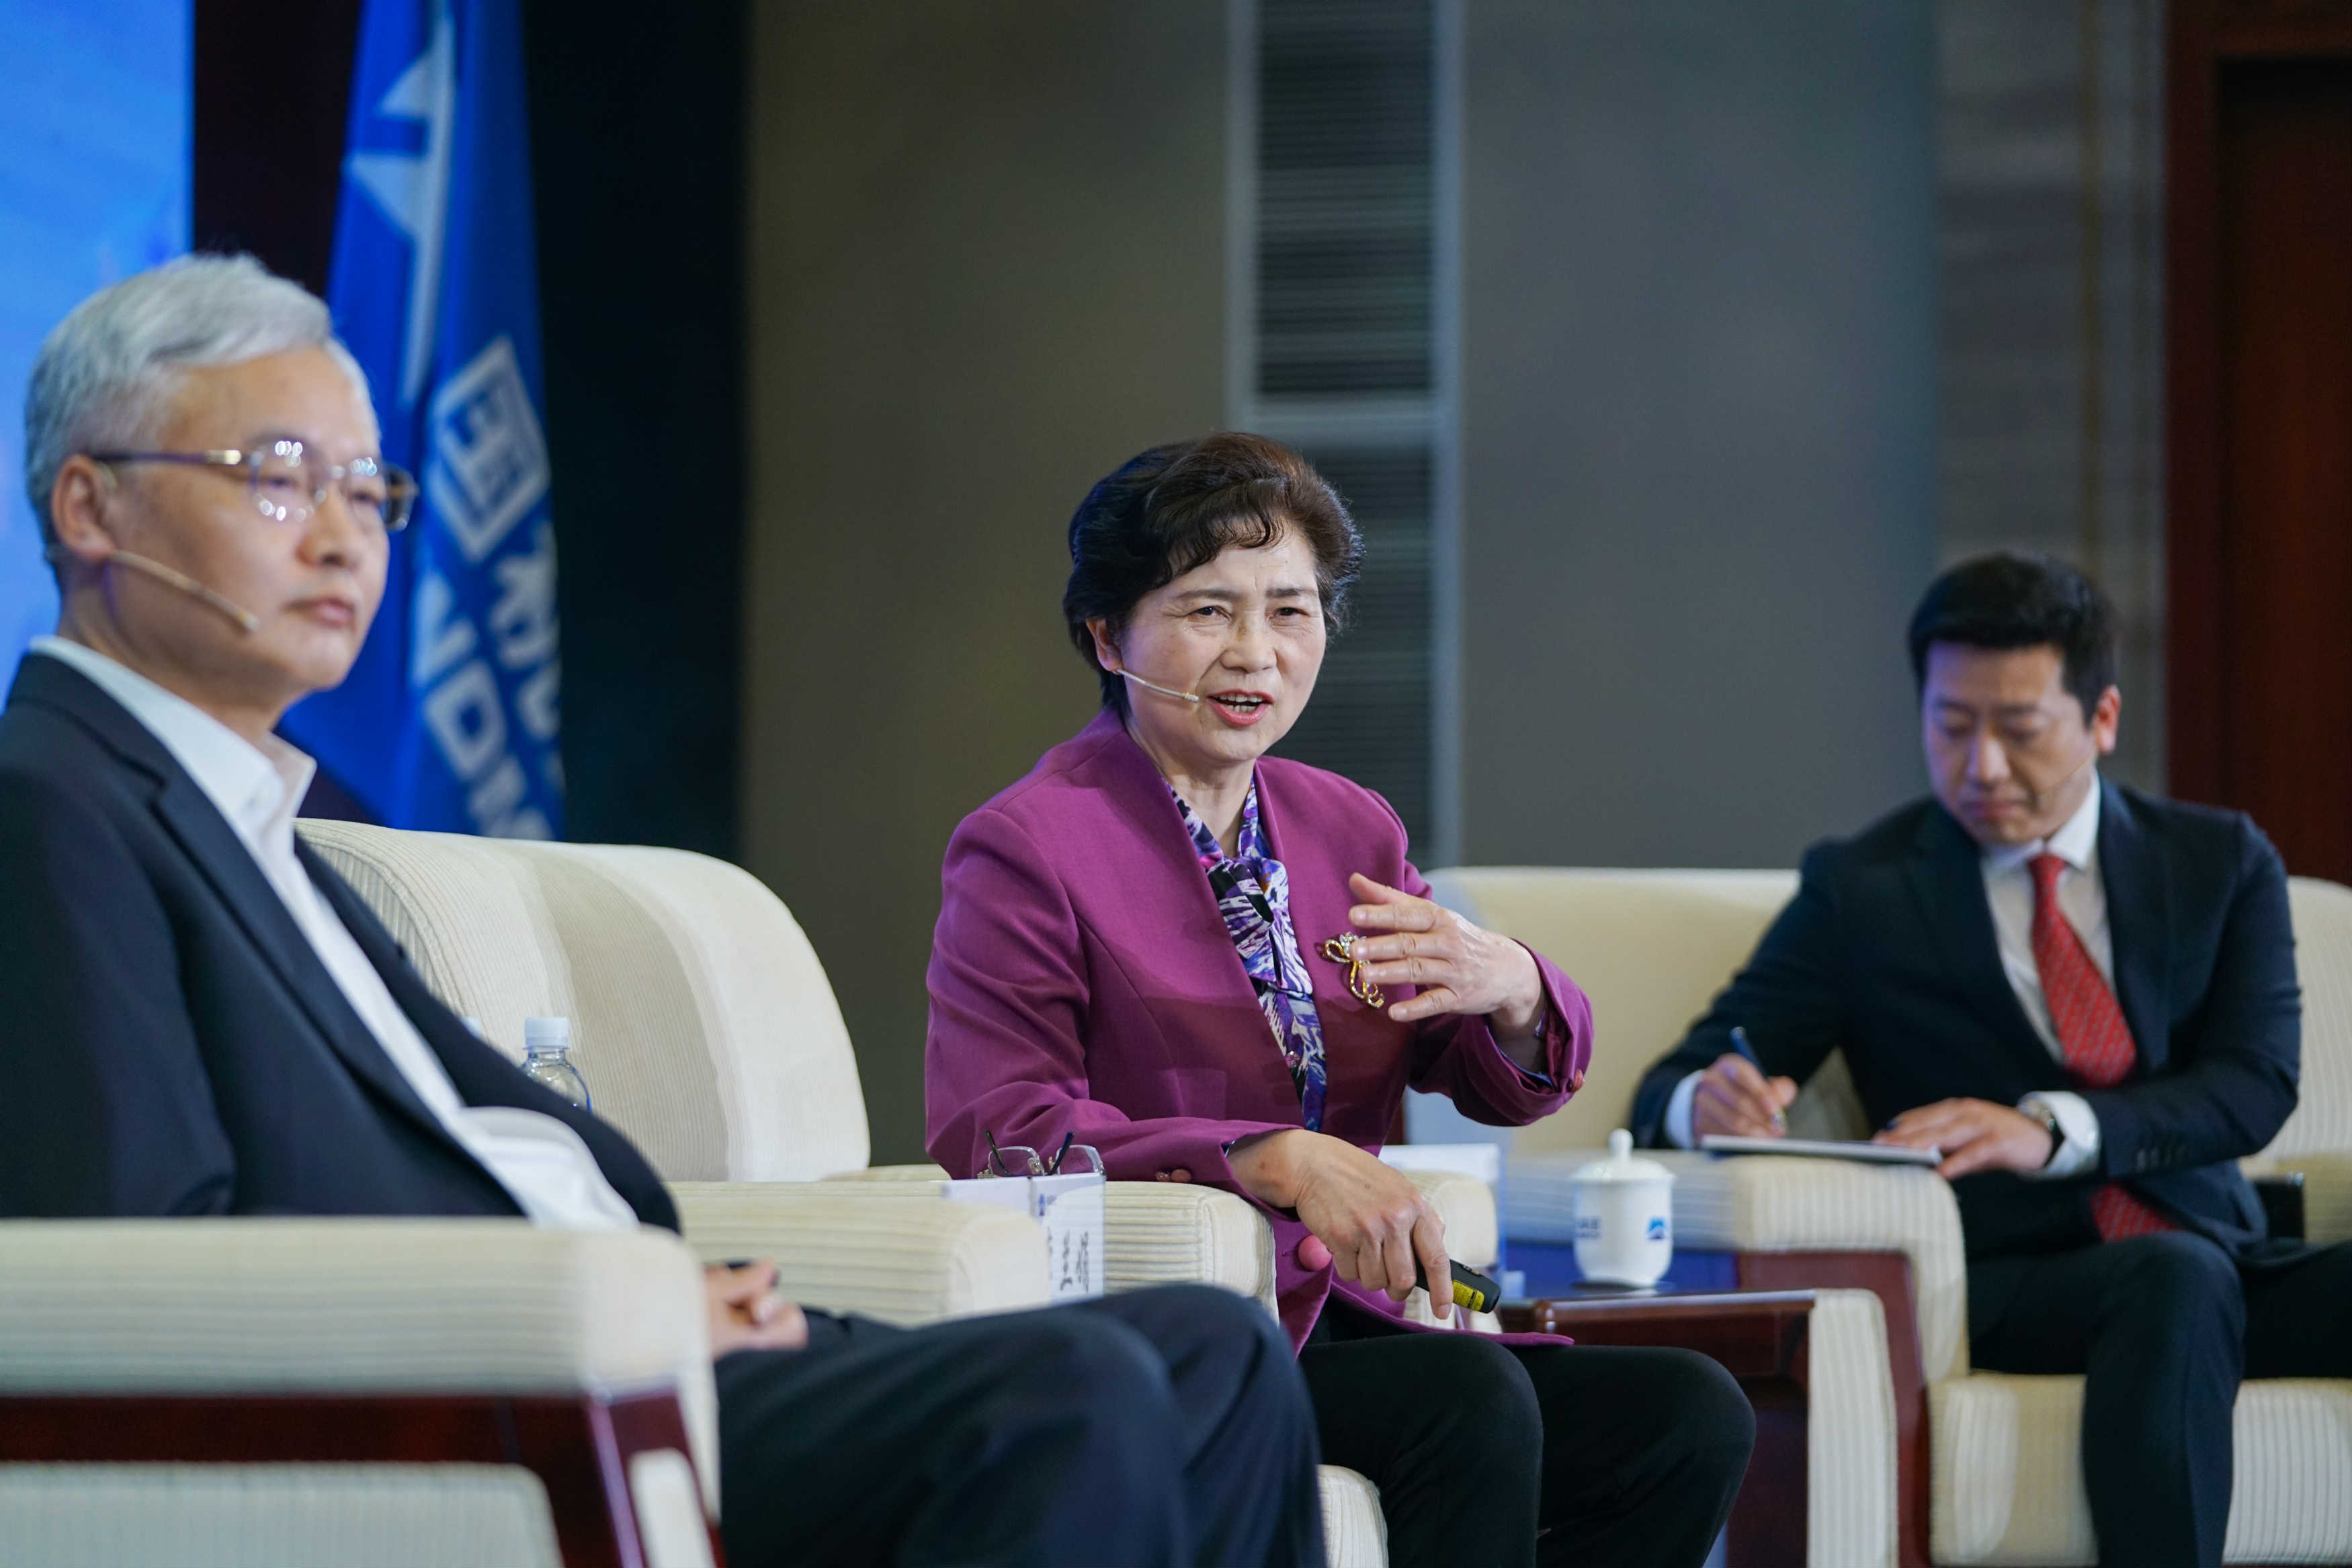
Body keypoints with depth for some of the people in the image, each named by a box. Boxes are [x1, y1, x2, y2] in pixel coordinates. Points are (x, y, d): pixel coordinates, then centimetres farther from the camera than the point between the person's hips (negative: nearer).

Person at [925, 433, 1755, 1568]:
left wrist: (1508, 990, -9)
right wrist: (1277, 1162, -27)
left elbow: (1507, 1089, 17)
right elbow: (996, 1129, -16)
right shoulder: (1026, 848, -3)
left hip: (1336, 1324, 7)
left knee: (1690, 1417, -15)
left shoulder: (1348, 830, 17)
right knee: (1469, 1393, -31)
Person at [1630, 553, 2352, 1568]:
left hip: (2217, 1263, 2)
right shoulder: (1863, 891, 11)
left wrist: (2051, 1130, -18)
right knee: (2177, 1278, -36)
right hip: (2008, 1285, -2)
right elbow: (1672, 1093, 7)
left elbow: (2258, 1082, 0)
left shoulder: (2221, 864, 16)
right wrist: (1710, 1102, -20)